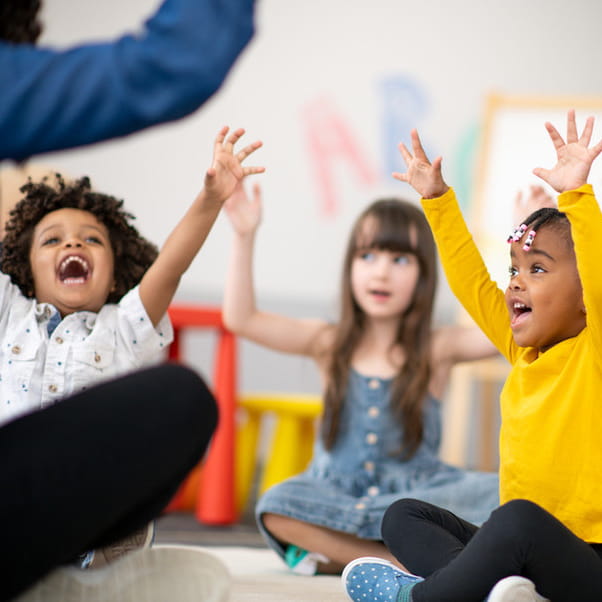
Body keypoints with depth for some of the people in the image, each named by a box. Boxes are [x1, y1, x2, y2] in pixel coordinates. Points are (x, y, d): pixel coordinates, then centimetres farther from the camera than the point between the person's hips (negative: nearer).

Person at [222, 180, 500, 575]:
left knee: (498, 495, -29)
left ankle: (332, 551, -27)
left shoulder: (437, 349, 3)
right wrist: (244, 238, -9)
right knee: (278, 506, -32)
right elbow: (241, 319, -1)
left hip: (416, 495, 0)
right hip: (335, 493, 1)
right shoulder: (330, 344, 7)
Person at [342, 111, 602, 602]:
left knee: (518, 520, -38)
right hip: (517, 547, 9)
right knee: (403, 517, 8)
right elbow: (472, 284, 20)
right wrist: (437, 198, 21)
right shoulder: (523, 350, 13)